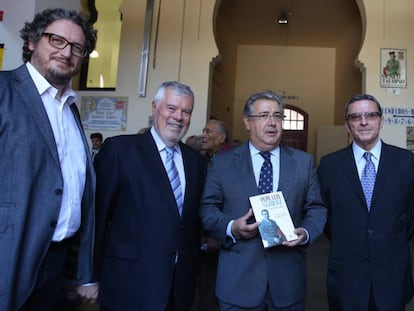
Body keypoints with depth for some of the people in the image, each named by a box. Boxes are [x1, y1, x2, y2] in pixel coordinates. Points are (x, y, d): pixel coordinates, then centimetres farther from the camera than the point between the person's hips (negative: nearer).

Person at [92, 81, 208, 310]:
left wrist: (193, 267, 10)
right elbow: (99, 213, -8)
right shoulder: (119, 148, -8)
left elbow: (195, 219, 11)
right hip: (130, 282, -4)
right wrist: (95, 274, -5)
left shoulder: (196, 160, 8)